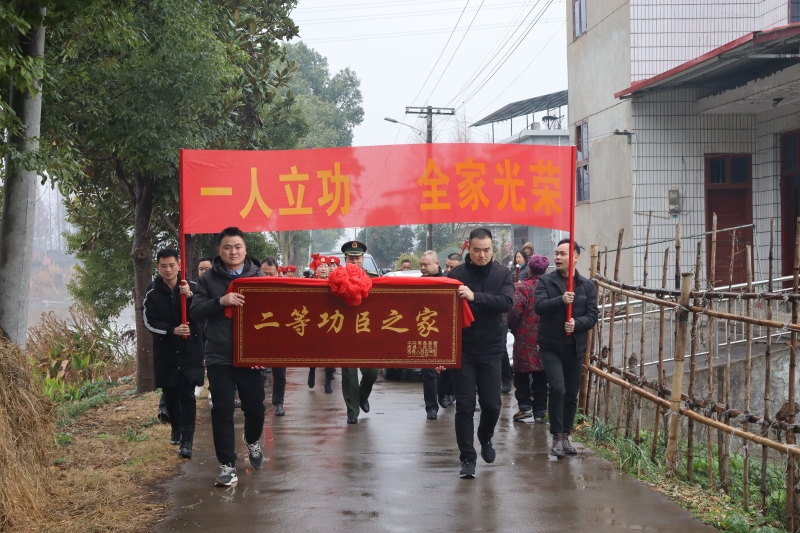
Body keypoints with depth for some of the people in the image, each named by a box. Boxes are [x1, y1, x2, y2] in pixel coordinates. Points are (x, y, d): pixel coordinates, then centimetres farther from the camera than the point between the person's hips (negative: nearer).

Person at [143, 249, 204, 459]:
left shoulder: (192, 287, -2)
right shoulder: (152, 293, -1)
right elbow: (149, 321, -5)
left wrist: (190, 296, -23)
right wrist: (172, 330, -19)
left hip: (190, 349, -2)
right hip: (165, 350, 2)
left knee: (187, 394, -7)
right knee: (170, 394, 12)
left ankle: (187, 441, -8)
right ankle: (176, 429, 35)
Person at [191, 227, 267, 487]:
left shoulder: (258, 276, 4)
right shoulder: (209, 278, 3)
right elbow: (195, 311, -2)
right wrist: (220, 301, -20)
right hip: (219, 357, 0)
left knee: (255, 407, 8)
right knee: (222, 411, -2)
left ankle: (252, 441, 40)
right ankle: (227, 465, 5)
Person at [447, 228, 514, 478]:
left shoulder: (502, 274, 0)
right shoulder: (457, 274, -3)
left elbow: (507, 302, -17)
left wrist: (475, 297, -31)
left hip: (491, 349, 1)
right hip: (462, 349, -1)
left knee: (492, 404, 5)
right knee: (465, 406, 0)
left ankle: (485, 438, 36)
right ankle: (467, 458, 9)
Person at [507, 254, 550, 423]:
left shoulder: (523, 288, -12)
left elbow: (515, 312, -17)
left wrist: (511, 326, 2)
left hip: (525, 339, -4)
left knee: (522, 375, 8)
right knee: (540, 378, 11)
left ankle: (525, 406, -2)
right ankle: (539, 411, 13)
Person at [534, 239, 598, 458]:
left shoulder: (587, 285, 6)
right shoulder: (546, 281, 0)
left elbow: (592, 316, 1)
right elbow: (539, 306, -15)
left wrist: (576, 323, -19)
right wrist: (561, 300, -30)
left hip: (575, 347, 3)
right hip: (551, 347, -3)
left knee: (571, 395, 10)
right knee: (557, 389, -17)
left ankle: (565, 435, 25)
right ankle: (557, 437, -6)